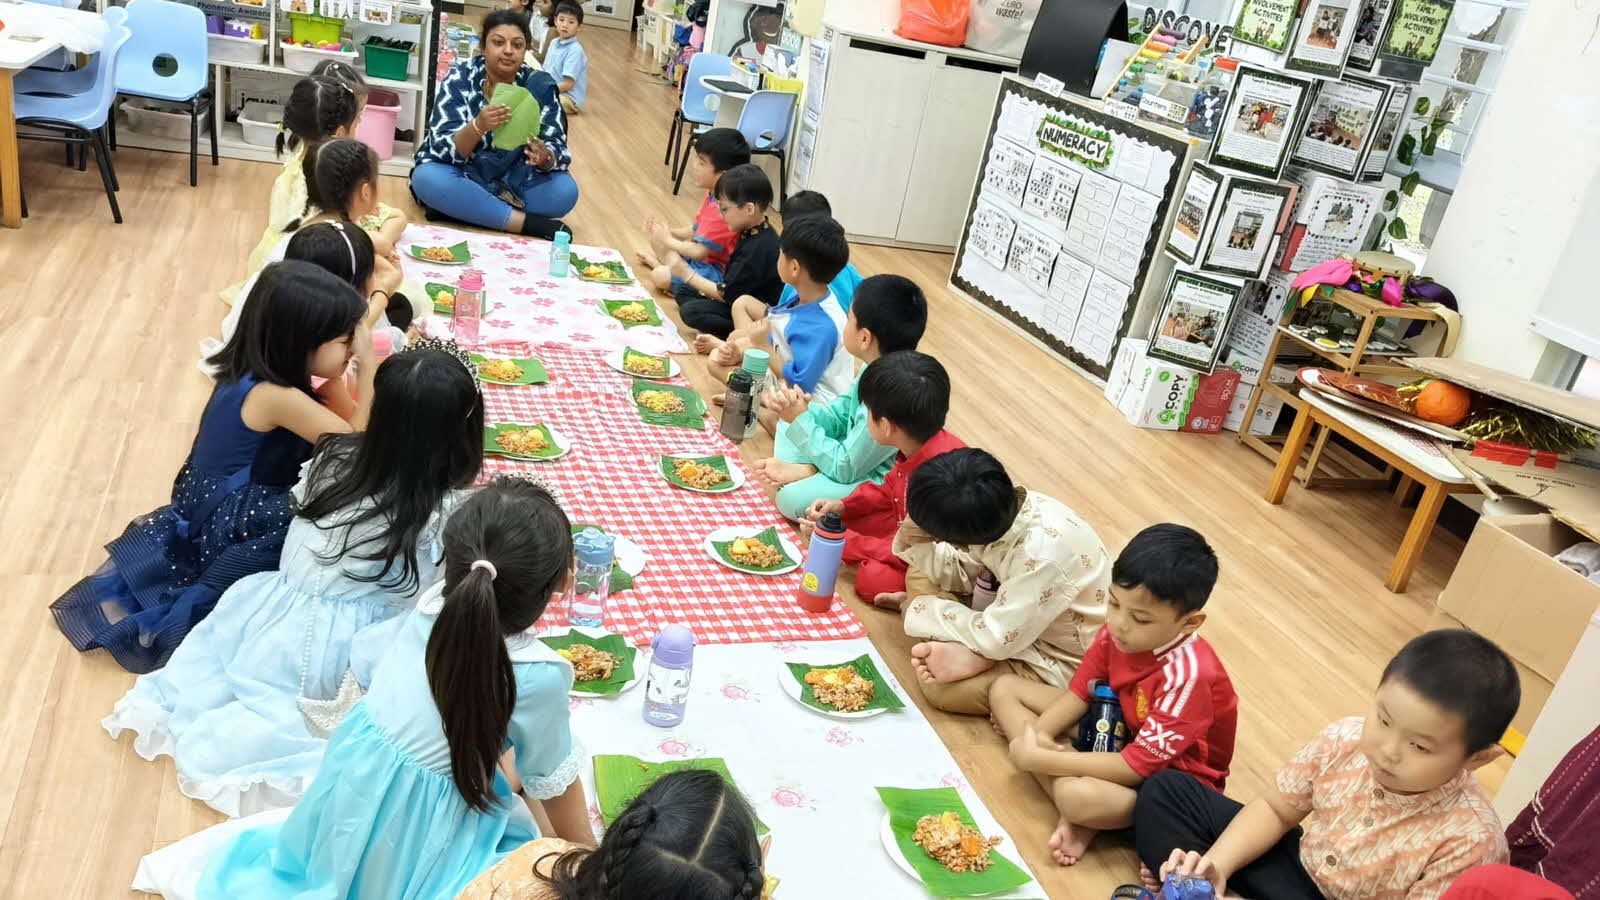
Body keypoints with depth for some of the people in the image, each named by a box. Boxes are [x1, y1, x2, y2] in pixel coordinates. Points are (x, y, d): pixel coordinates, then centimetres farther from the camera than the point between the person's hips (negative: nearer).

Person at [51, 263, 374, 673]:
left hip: (213, 500, 9)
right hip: (228, 521, -9)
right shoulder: (275, 396, -30)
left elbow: (345, 421, 6)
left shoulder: (255, 369, -2)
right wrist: (366, 364, -25)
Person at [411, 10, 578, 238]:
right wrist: (478, 126, -41)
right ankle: (532, 224, -27)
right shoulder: (459, 78, -13)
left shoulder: (540, 85, -8)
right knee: (427, 179, -33)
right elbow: (444, 149, -21)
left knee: (565, 192, -25)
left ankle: (457, 209, -20)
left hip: (514, 178, 1)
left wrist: (544, 158, -38)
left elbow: (558, 149, -13)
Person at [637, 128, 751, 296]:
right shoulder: (714, 194, 3)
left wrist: (668, 239, -13)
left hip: (716, 270, -10)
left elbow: (699, 251, -28)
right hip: (705, 258, 10)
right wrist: (669, 232, -2)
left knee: (660, 277, -23)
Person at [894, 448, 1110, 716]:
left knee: (938, 687, -24)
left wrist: (924, 612, -16)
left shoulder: (1042, 555, -38)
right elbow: (959, 571, -1)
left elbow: (996, 640, -29)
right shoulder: (997, 510, -17)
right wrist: (916, 541, -19)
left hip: (1061, 660, -8)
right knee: (919, 574, 1)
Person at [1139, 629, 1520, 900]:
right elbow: (1275, 809, -2)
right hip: (1299, 866, 5)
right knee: (1166, 790, 1)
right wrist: (1216, 865, -18)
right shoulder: (1344, 740, -17)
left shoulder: (1470, 839, -29)